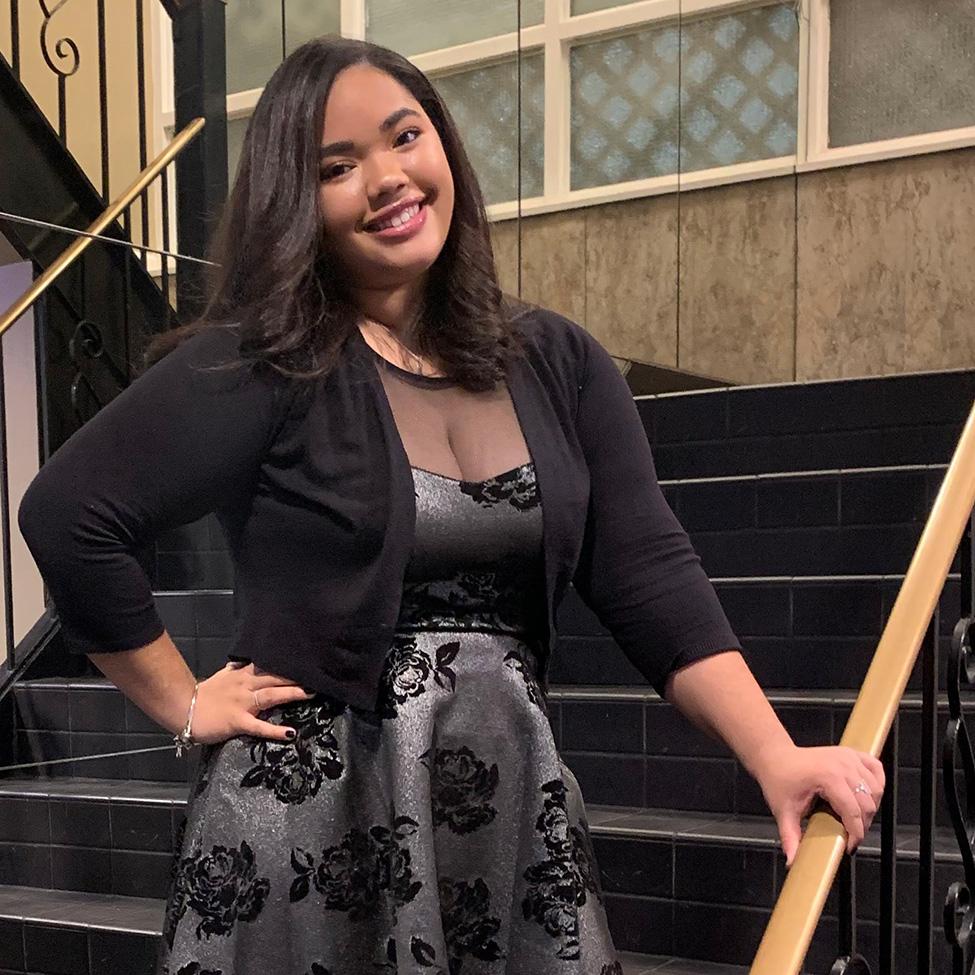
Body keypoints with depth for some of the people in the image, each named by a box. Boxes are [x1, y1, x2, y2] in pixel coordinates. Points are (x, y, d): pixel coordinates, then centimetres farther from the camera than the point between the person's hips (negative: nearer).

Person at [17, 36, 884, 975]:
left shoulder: (556, 362, 5)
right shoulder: (261, 367, -11)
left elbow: (650, 576, -1)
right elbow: (66, 515, -13)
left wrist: (773, 755, -12)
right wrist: (185, 706, -8)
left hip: (514, 809, 5)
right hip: (315, 818, -4)